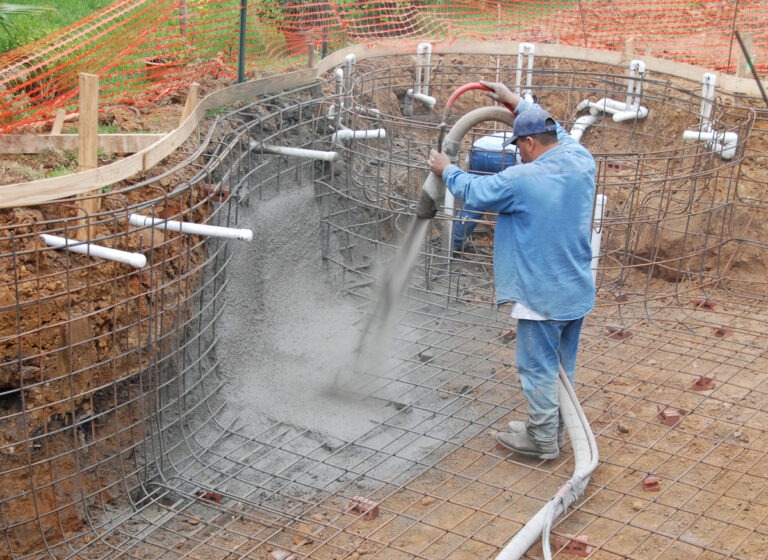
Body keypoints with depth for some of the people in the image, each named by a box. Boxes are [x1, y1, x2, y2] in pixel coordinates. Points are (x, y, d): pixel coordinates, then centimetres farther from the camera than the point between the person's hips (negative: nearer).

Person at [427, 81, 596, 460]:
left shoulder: (522, 179, -21)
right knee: (563, 365, 18)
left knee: (538, 367, 5)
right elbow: (557, 132, 19)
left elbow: (474, 191, -4)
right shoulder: (581, 162, -3)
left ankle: (542, 439, 16)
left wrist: (446, 170, 15)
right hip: (577, 290, 8)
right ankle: (552, 429, 32)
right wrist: (517, 102, 25)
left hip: (541, 296, -7)